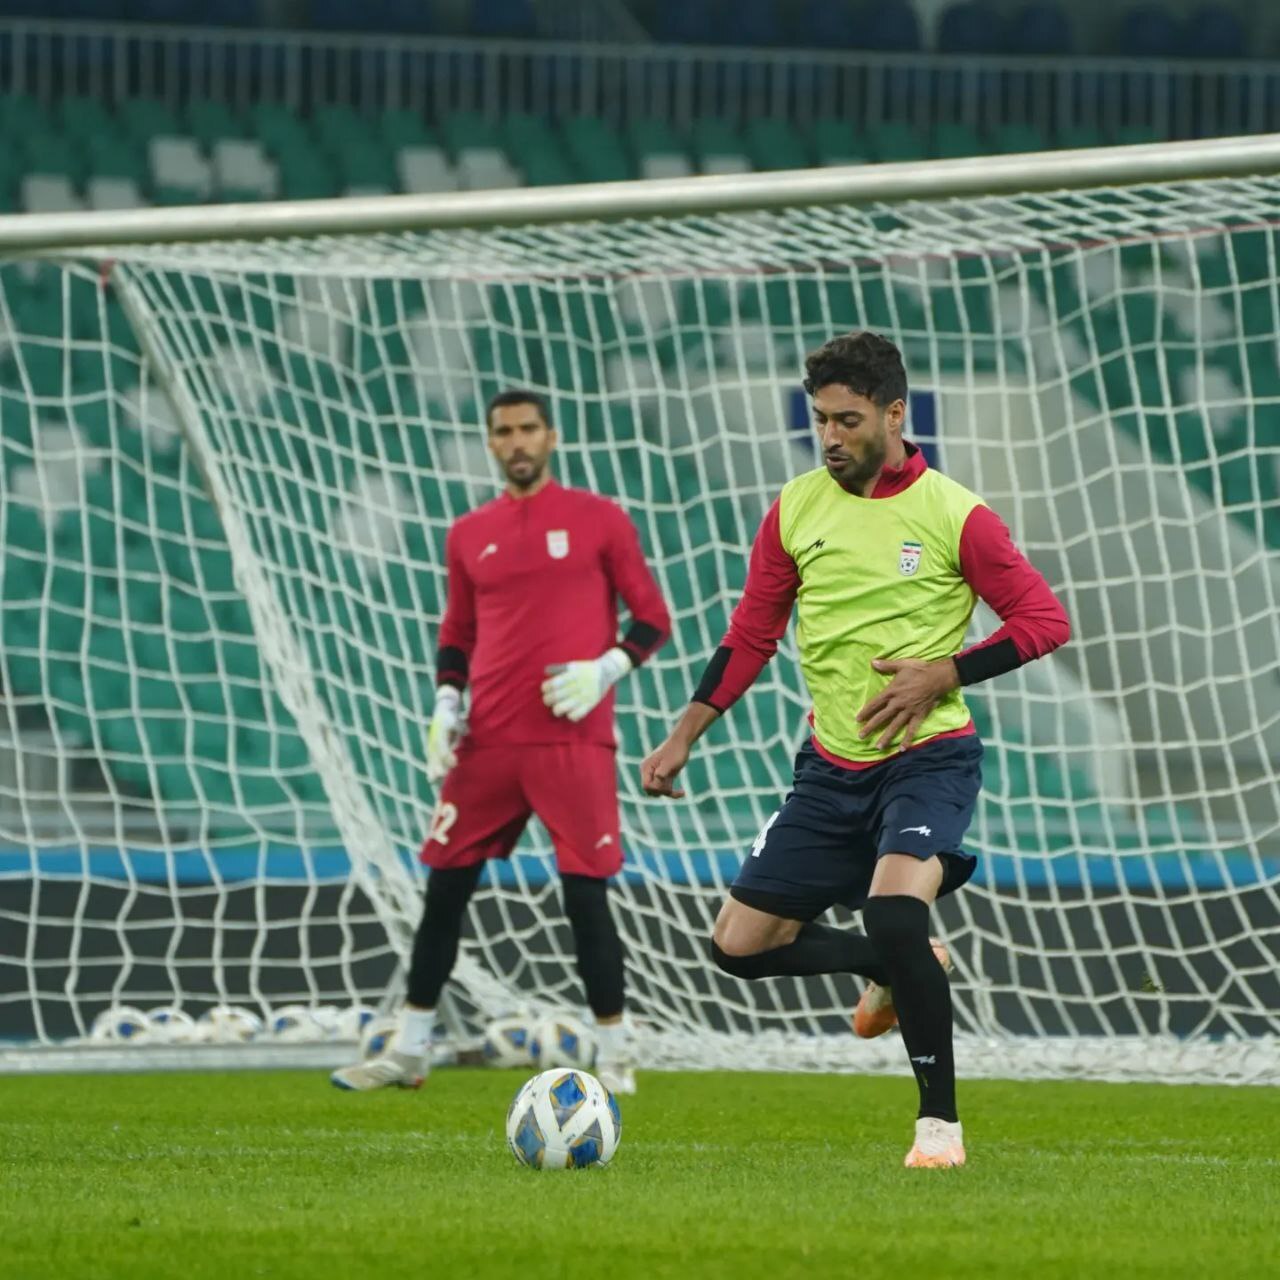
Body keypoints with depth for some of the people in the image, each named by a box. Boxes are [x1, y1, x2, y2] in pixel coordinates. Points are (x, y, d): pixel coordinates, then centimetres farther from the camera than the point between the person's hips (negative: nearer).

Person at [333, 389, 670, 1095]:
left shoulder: (598, 519, 1)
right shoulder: (469, 535, 12)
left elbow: (651, 616, 3)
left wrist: (606, 669, -13)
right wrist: (446, 704, 5)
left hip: (574, 741, -4)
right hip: (486, 744, 4)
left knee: (585, 896, -7)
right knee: (444, 888, 5)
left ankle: (615, 1056, 4)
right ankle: (408, 1051, 14)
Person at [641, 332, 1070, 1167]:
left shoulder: (952, 516, -8)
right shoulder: (797, 508, 4)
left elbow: (1046, 621, -6)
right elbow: (751, 636, 12)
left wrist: (940, 674, -16)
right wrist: (685, 738, 6)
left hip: (928, 757, -6)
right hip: (833, 768, 6)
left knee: (894, 909, -30)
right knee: (741, 945, 1)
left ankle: (941, 1122, -16)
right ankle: (899, 969, 28)